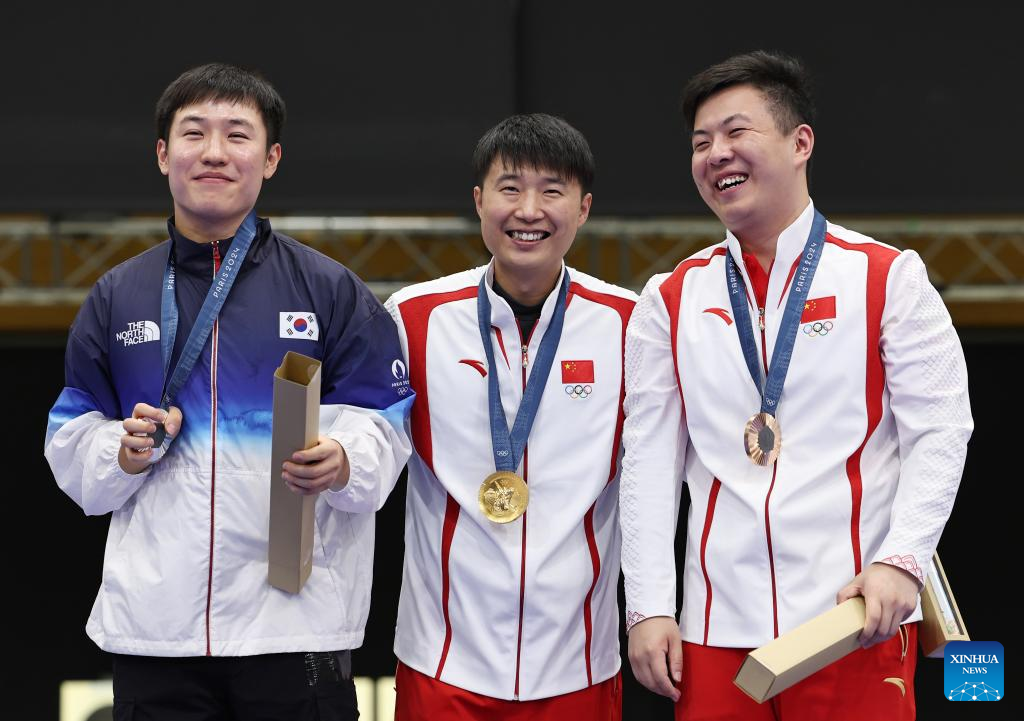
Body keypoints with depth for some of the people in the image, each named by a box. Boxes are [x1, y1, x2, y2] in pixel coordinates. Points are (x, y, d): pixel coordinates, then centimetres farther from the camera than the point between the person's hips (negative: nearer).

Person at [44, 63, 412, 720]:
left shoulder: (330, 289, 4)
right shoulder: (115, 297, 11)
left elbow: (385, 420, 2)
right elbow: (70, 442, 13)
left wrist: (344, 464, -19)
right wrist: (127, 452, -7)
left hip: (298, 616, -2)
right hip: (154, 620, 2)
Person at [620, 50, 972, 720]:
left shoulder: (889, 279, 2)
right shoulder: (671, 301, 10)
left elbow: (938, 435, -2)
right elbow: (650, 464, 8)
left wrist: (902, 561, -15)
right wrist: (649, 608, 1)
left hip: (858, 621, -2)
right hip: (717, 629, 3)